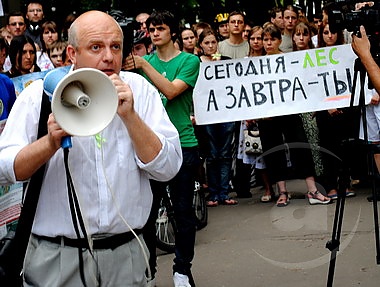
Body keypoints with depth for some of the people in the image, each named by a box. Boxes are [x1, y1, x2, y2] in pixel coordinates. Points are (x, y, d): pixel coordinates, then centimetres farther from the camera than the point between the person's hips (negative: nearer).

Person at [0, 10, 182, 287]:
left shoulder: (139, 89, 1)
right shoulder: (40, 93, -3)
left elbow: (167, 168, -6)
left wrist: (129, 115, -17)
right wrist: (51, 142, -26)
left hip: (126, 254, 1)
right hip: (56, 257, -1)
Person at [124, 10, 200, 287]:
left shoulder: (189, 61, -1)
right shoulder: (145, 60, 11)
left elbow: (171, 90, -15)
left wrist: (143, 64, -20)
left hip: (182, 143, -3)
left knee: (183, 209, 4)